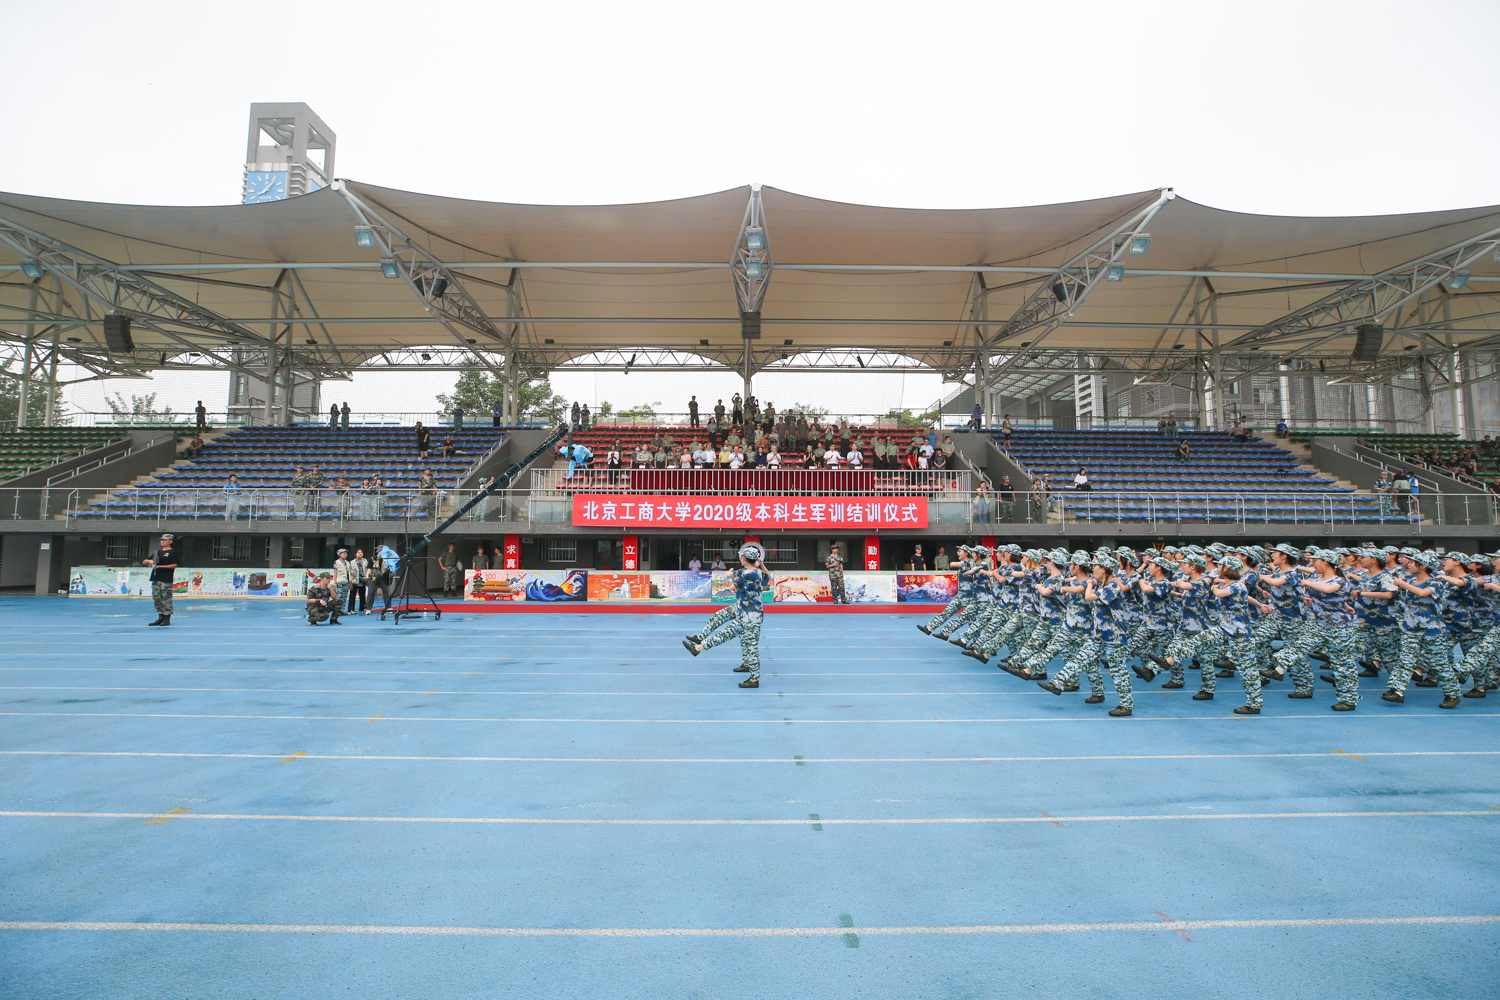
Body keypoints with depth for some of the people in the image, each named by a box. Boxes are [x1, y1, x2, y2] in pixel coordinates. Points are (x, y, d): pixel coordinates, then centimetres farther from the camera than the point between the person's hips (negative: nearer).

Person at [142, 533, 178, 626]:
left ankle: (167, 618, -2)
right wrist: (149, 561, 0)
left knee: (166, 599, -6)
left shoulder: (172, 553, -2)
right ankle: (161, 617, 18)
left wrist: (161, 566, -18)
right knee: (156, 598, 9)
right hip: (156, 578, 7)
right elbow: (143, 562, 22)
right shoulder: (157, 552, 17)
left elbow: (174, 565, -12)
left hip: (166, 580, -7)